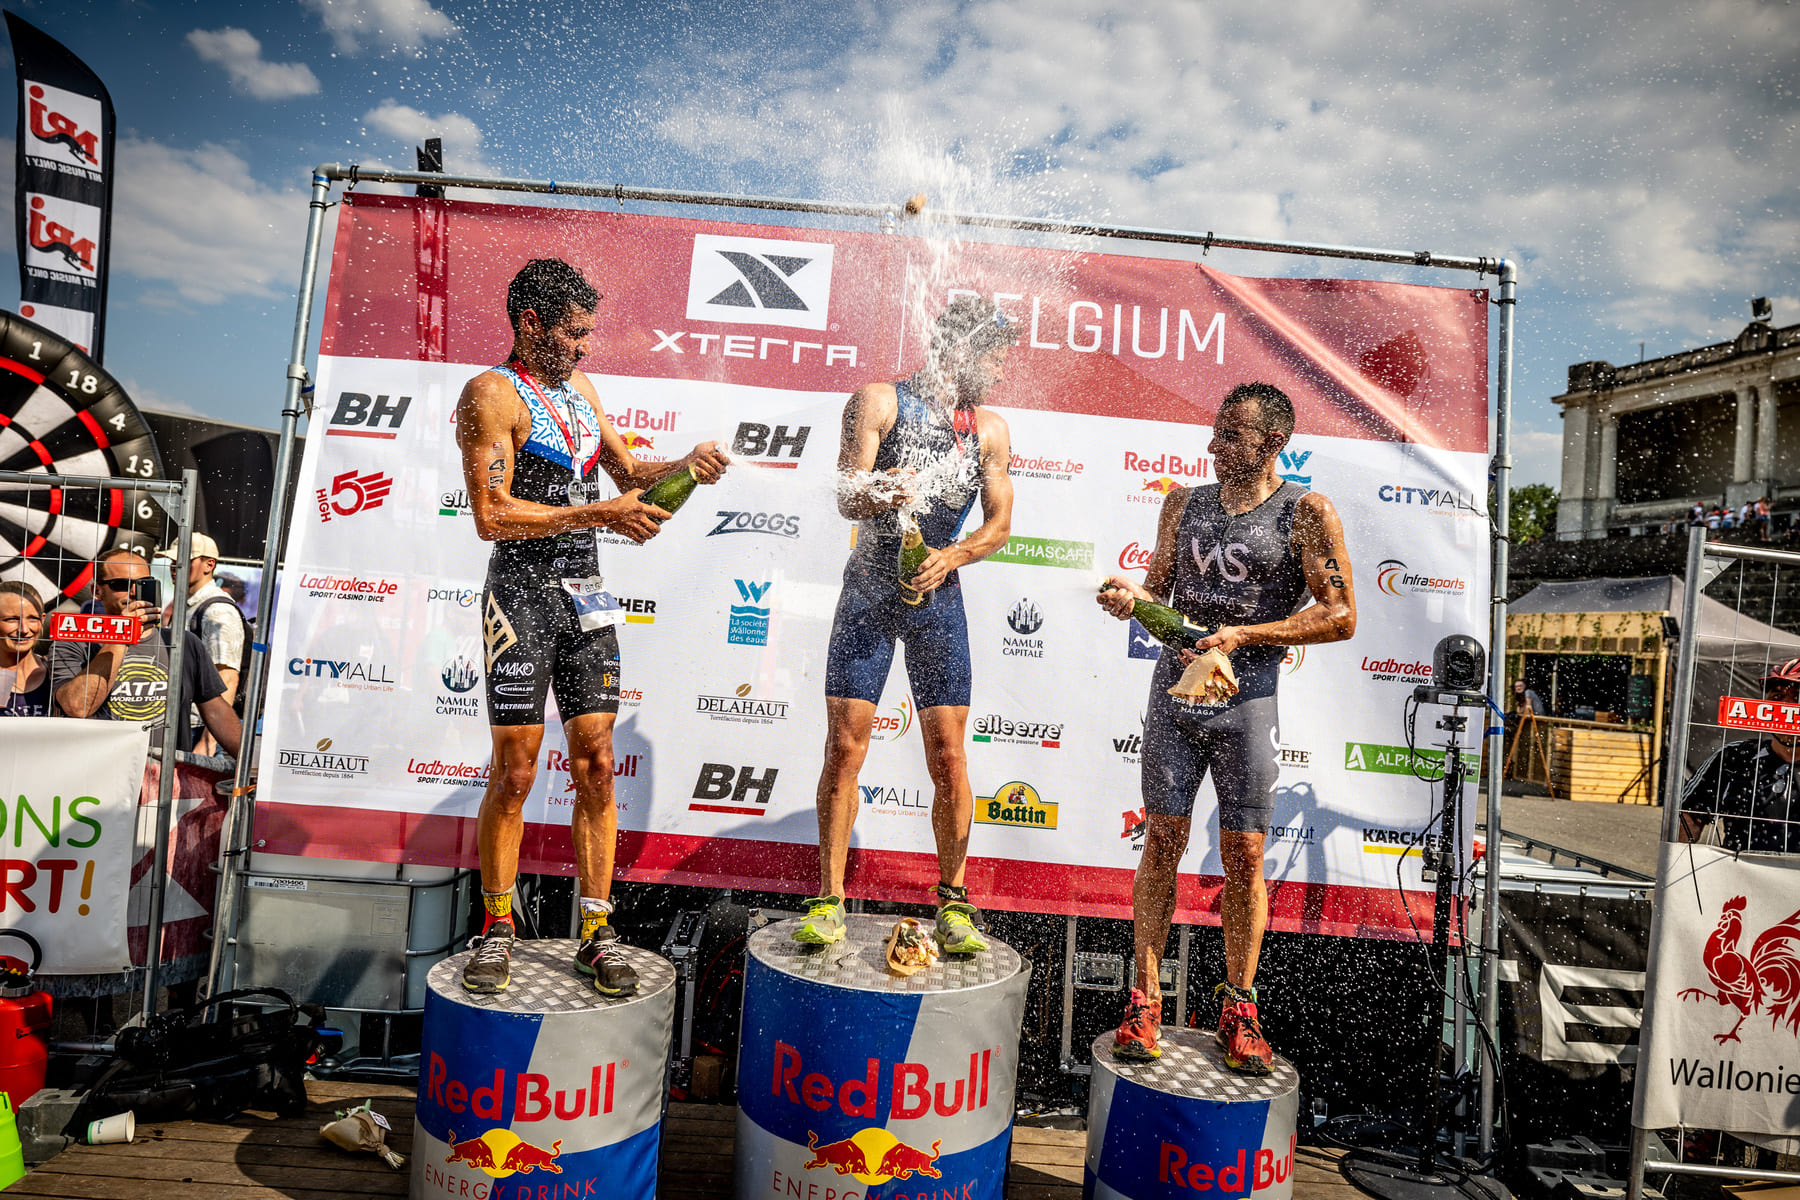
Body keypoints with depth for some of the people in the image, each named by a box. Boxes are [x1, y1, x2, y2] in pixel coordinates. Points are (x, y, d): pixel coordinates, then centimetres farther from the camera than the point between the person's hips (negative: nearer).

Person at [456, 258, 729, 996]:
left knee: (595, 764, 3)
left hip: (586, 597, 6)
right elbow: (492, 515, -16)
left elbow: (627, 474, 22)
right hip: (523, 594, -6)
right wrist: (598, 514, -21)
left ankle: (596, 932, 10)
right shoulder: (491, 394, -7)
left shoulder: (579, 388, 16)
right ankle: (498, 929, 16)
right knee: (515, 771, -1)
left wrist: (683, 466, 3)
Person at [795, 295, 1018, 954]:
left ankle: (953, 899, 15)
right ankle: (829, 900, 8)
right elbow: (847, 499, -10)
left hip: (938, 599, 2)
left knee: (948, 757, -1)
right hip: (869, 592, -2)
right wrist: (881, 492, -32)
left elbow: (999, 523, 7)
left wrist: (950, 556, -11)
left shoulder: (990, 429, 10)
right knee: (844, 747, -4)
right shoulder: (879, 400, -1)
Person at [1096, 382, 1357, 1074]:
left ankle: (1238, 1007, 19)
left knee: (1244, 855, 3)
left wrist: (1244, 636, -14)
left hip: (1247, 697, -3)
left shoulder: (1306, 512, -1)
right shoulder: (1185, 504, 13)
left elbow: (1340, 615, -6)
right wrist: (1133, 596, -8)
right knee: (1162, 841, 4)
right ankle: (1145, 999, 12)